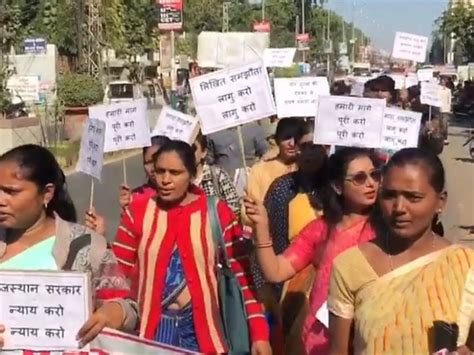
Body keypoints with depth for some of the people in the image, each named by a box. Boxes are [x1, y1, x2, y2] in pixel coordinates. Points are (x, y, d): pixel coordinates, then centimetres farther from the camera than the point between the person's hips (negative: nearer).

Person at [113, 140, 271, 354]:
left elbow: (242, 275, -4)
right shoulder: (138, 212, 0)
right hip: (151, 327, 1)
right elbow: (118, 270, 3)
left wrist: (259, 333, -7)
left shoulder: (217, 213, -5)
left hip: (201, 329, 0)